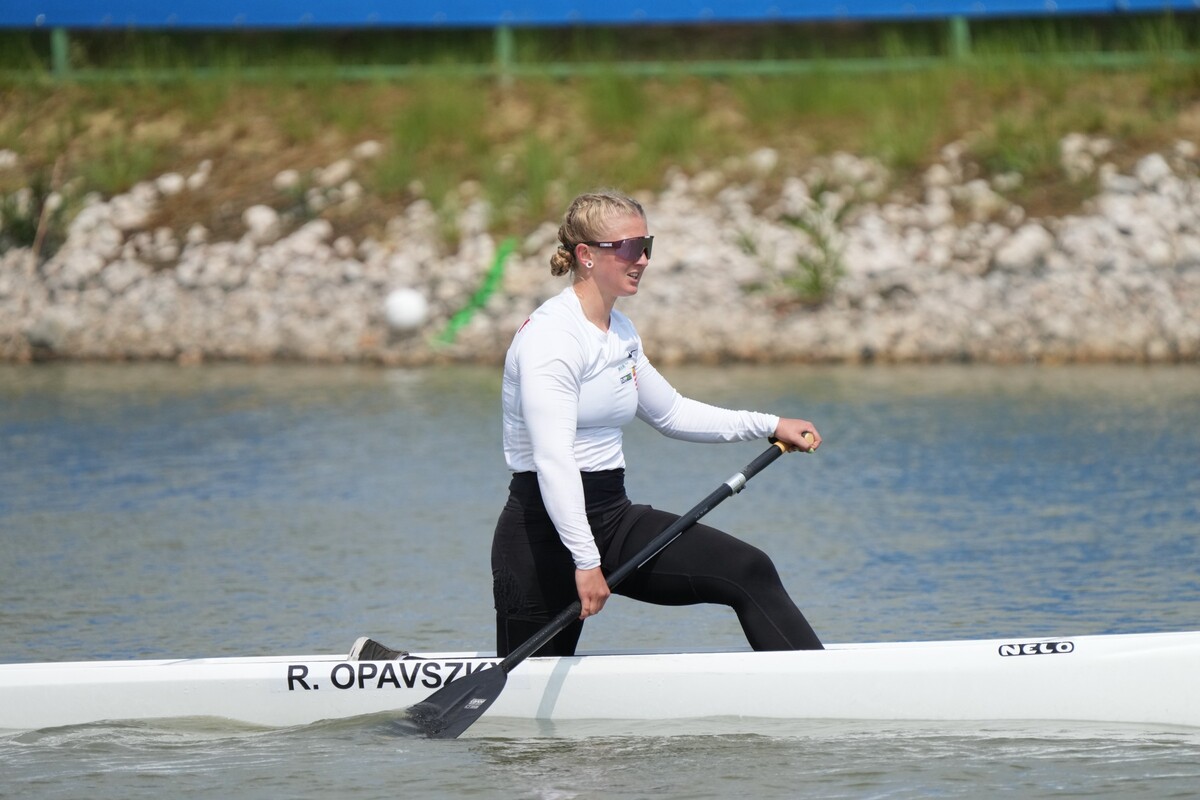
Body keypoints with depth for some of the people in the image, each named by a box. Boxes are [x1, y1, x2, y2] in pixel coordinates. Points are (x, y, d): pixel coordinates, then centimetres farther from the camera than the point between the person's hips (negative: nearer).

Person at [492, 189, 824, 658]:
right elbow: (552, 458, -25)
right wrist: (585, 561, -32)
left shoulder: (621, 333, 11)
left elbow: (671, 413, 27)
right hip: (545, 531, -8)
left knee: (749, 572, -8)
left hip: (614, 519, 8)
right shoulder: (551, 337, -17)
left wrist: (768, 426, 20)